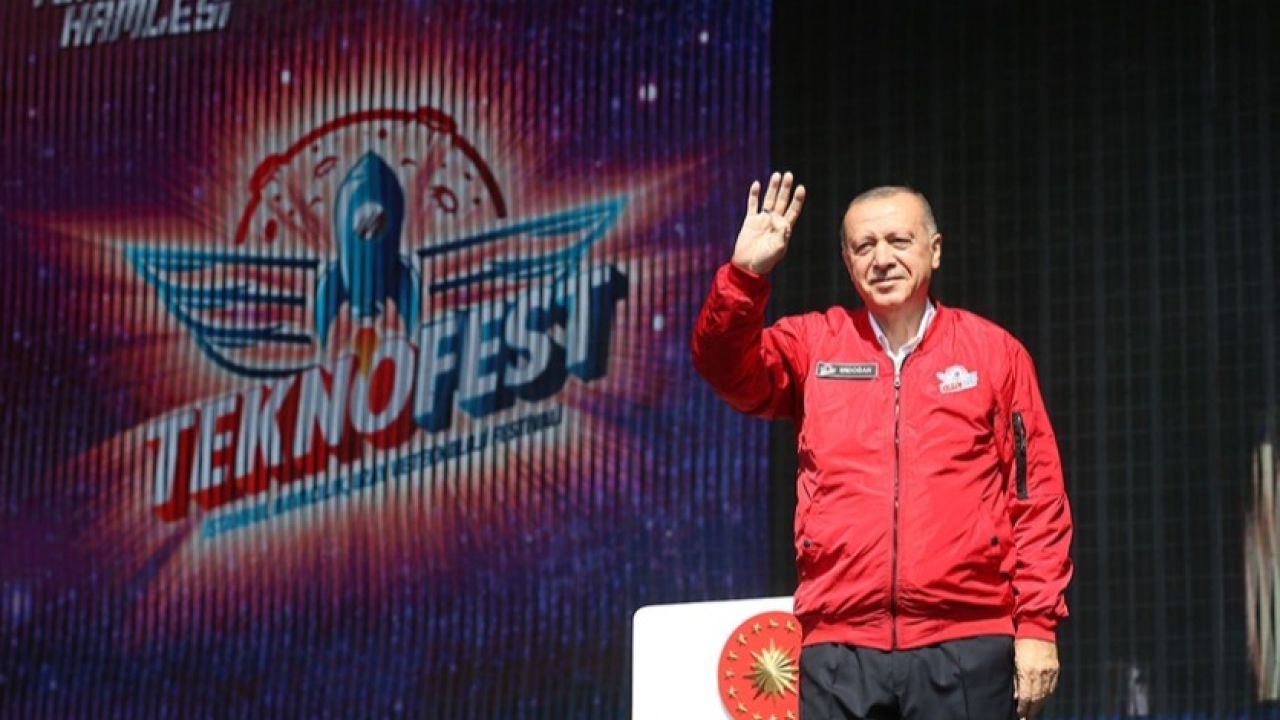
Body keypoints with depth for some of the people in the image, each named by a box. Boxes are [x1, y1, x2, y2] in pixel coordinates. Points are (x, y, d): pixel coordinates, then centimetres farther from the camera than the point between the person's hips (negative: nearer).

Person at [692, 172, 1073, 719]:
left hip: (964, 645, -1)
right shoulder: (813, 346, 13)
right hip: (839, 652, 1)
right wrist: (745, 275, -18)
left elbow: (1039, 498, 7)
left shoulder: (994, 352, 9)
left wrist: (1037, 625, 0)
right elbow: (726, 366, -3)